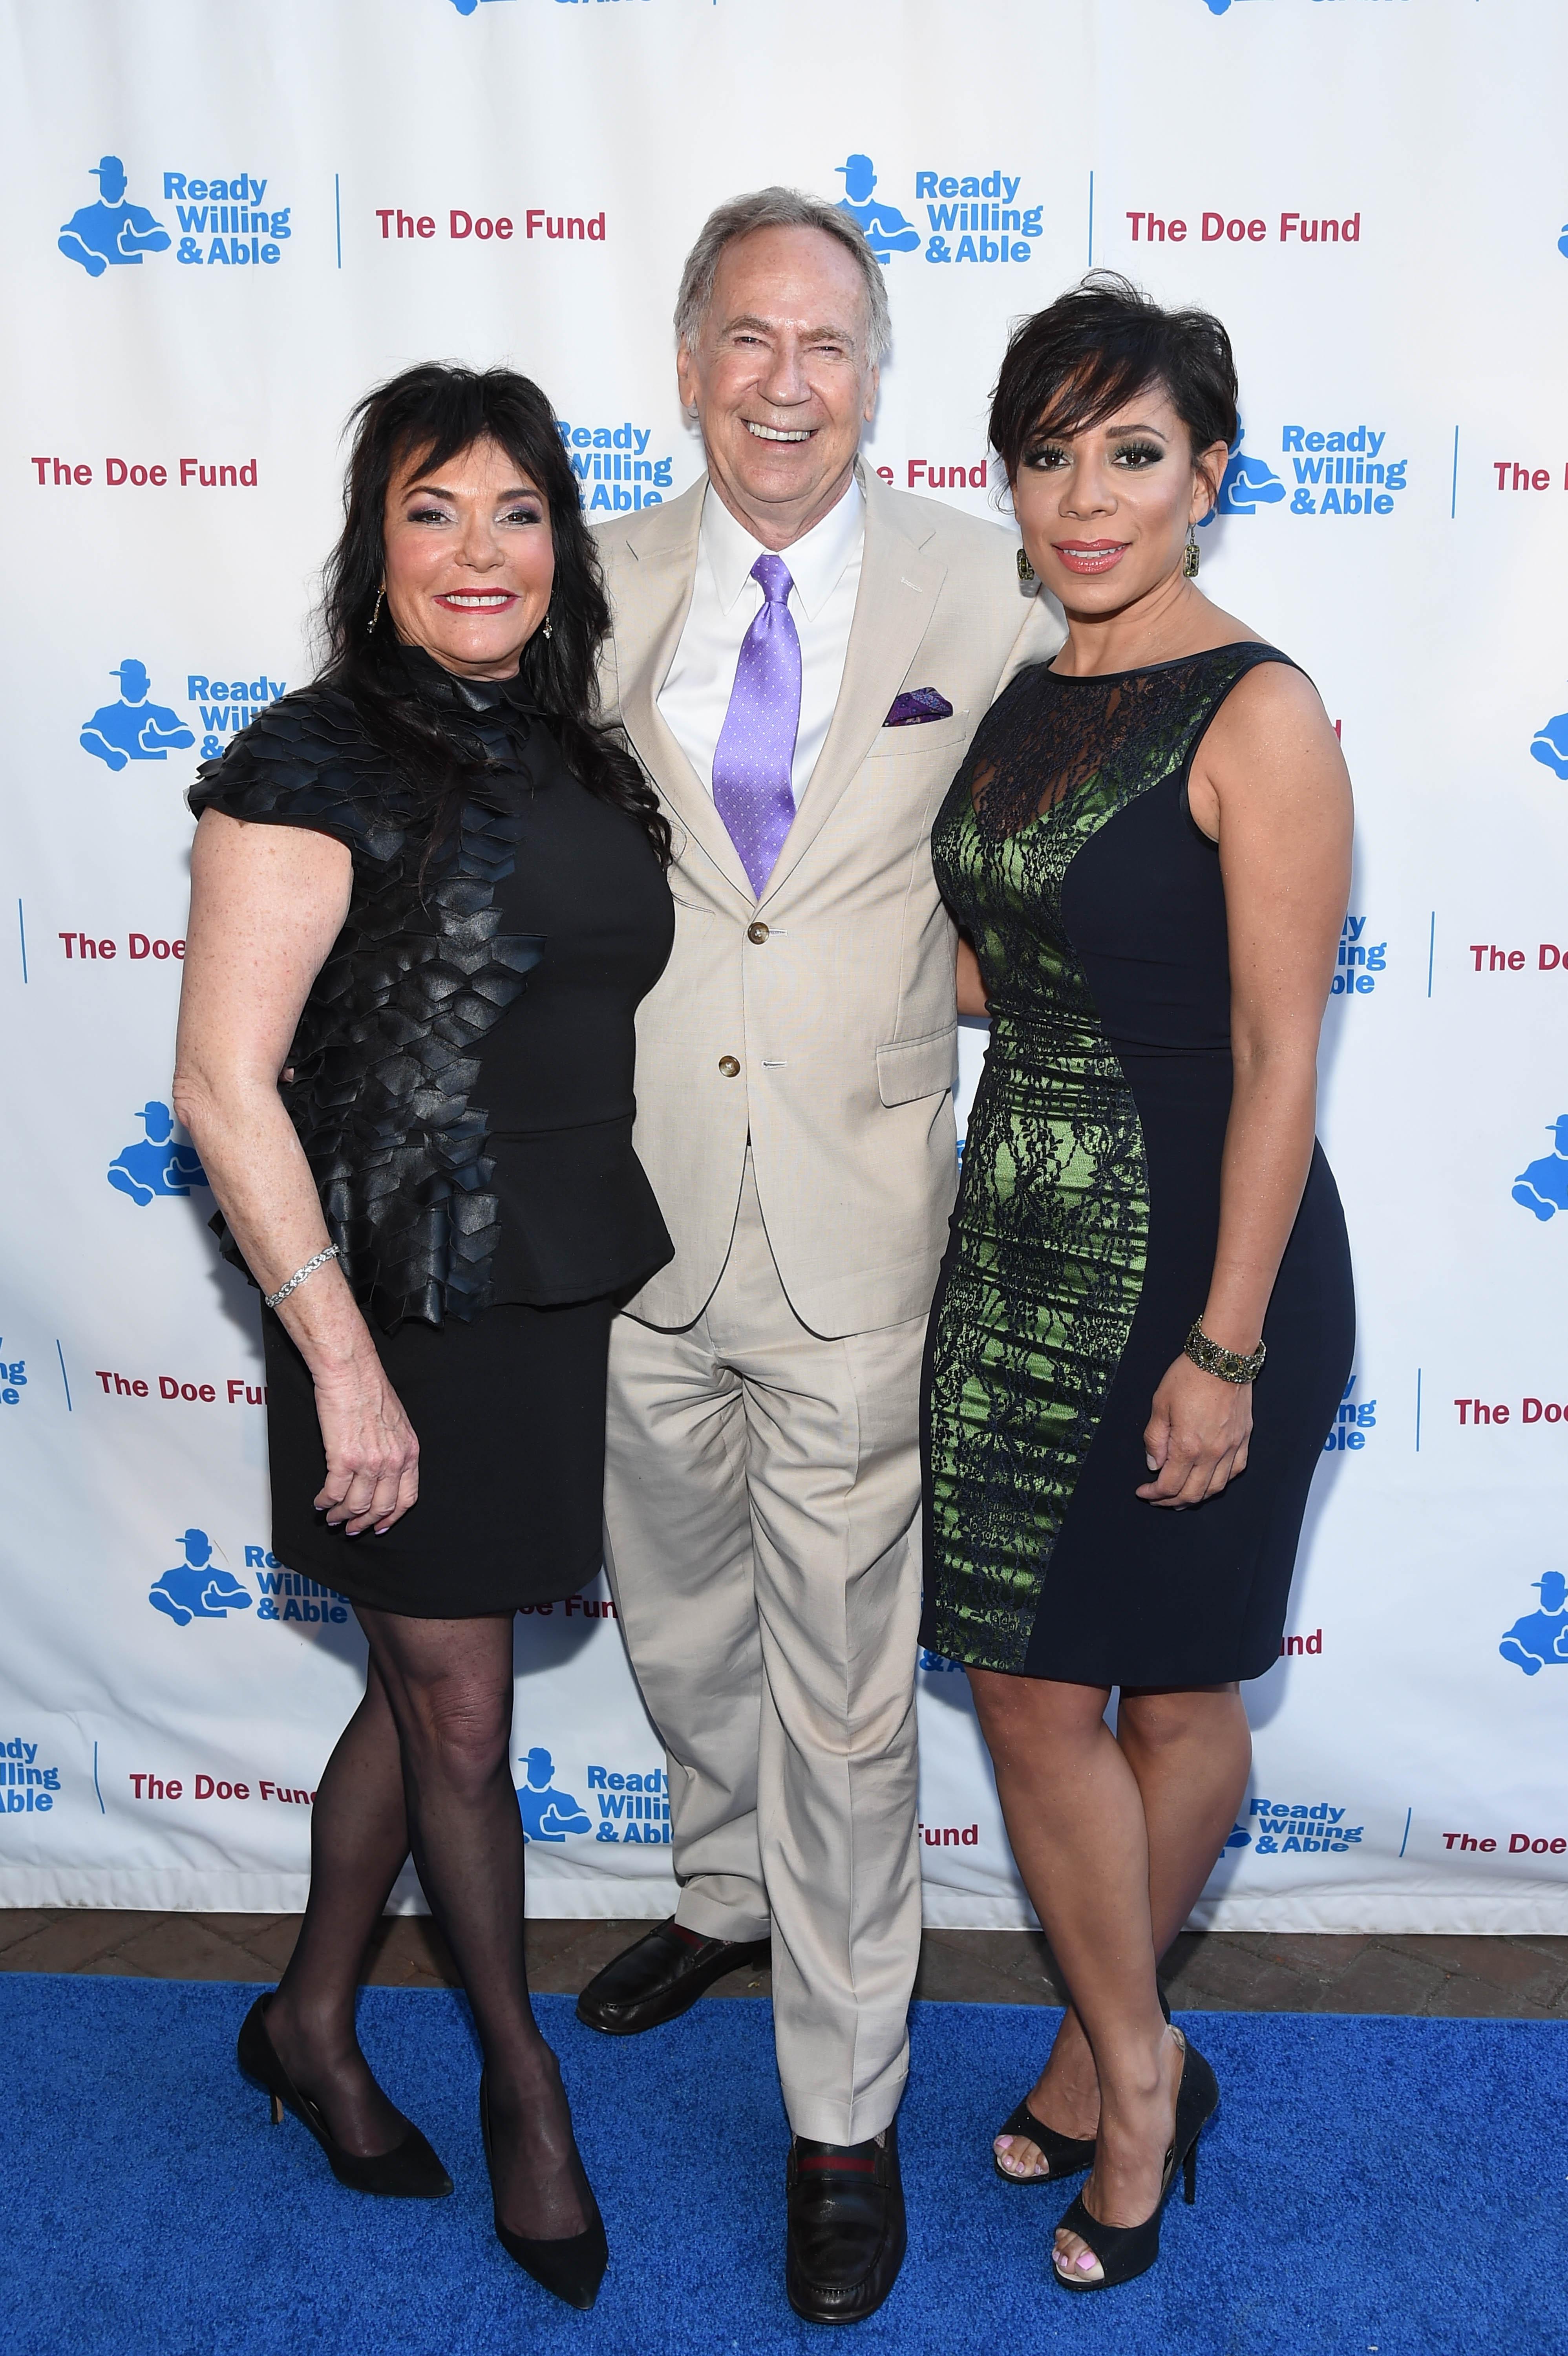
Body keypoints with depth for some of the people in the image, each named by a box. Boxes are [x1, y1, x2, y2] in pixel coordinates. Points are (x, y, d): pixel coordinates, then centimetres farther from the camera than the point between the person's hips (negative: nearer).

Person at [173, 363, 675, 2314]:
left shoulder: (572, 758, 8)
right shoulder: (318, 763, -13)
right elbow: (226, 1082, -16)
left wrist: (628, 1266, 13)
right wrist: (344, 1361, -18)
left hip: (562, 1296, 7)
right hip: (413, 1307, -6)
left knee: (423, 1687, 18)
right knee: (458, 1713, 9)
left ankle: (309, 2020, 40)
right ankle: (519, 2069, 33)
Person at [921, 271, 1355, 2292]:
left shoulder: (1257, 716, -13)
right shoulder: (1024, 701, 9)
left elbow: (1279, 1057, -16)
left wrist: (1227, 1346, -17)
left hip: (1196, 1255, -7)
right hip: (1022, 1241, 7)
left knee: (1175, 1687, 10)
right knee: (1026, 1685, 13)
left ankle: (1112, 2039, 33)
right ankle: (1134, 2065, 33)